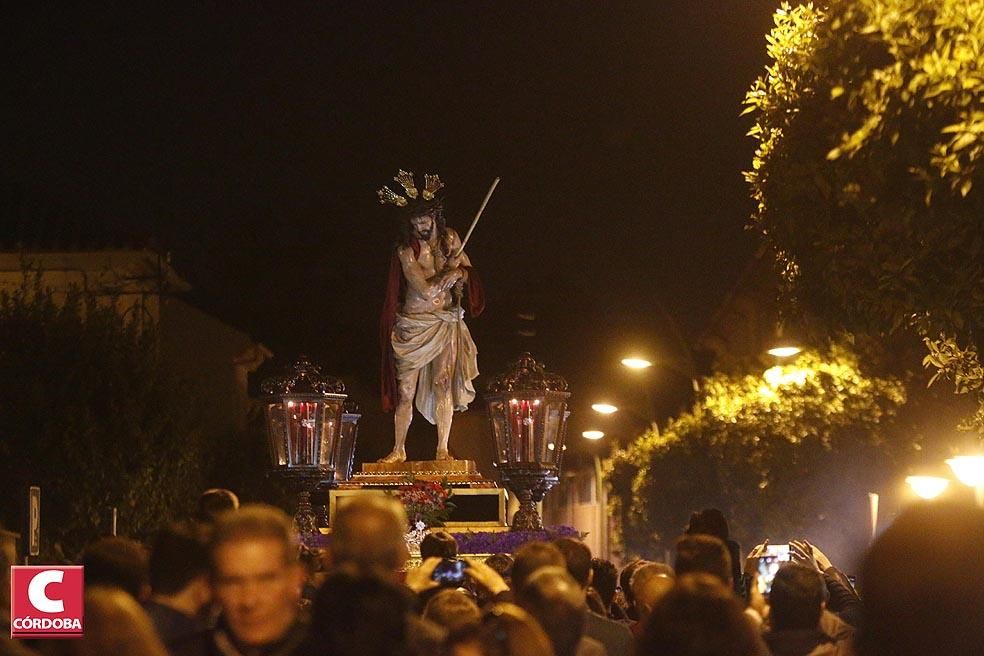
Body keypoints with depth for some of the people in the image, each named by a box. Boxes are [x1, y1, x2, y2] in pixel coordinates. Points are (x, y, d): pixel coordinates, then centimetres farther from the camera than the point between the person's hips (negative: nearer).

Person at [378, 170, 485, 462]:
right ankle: (398, 450, 11)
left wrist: (458, 272, -10)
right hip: (413, 326, -3)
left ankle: (442, 449, 1)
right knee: (406, 391, 0)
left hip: (446, 324, 3)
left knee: (443, 384, -4)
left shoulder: (449, 239, 1)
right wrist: (450, 270, -10)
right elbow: (425, 289, -19)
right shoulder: (406, 251, -13)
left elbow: (468, 272, 12)